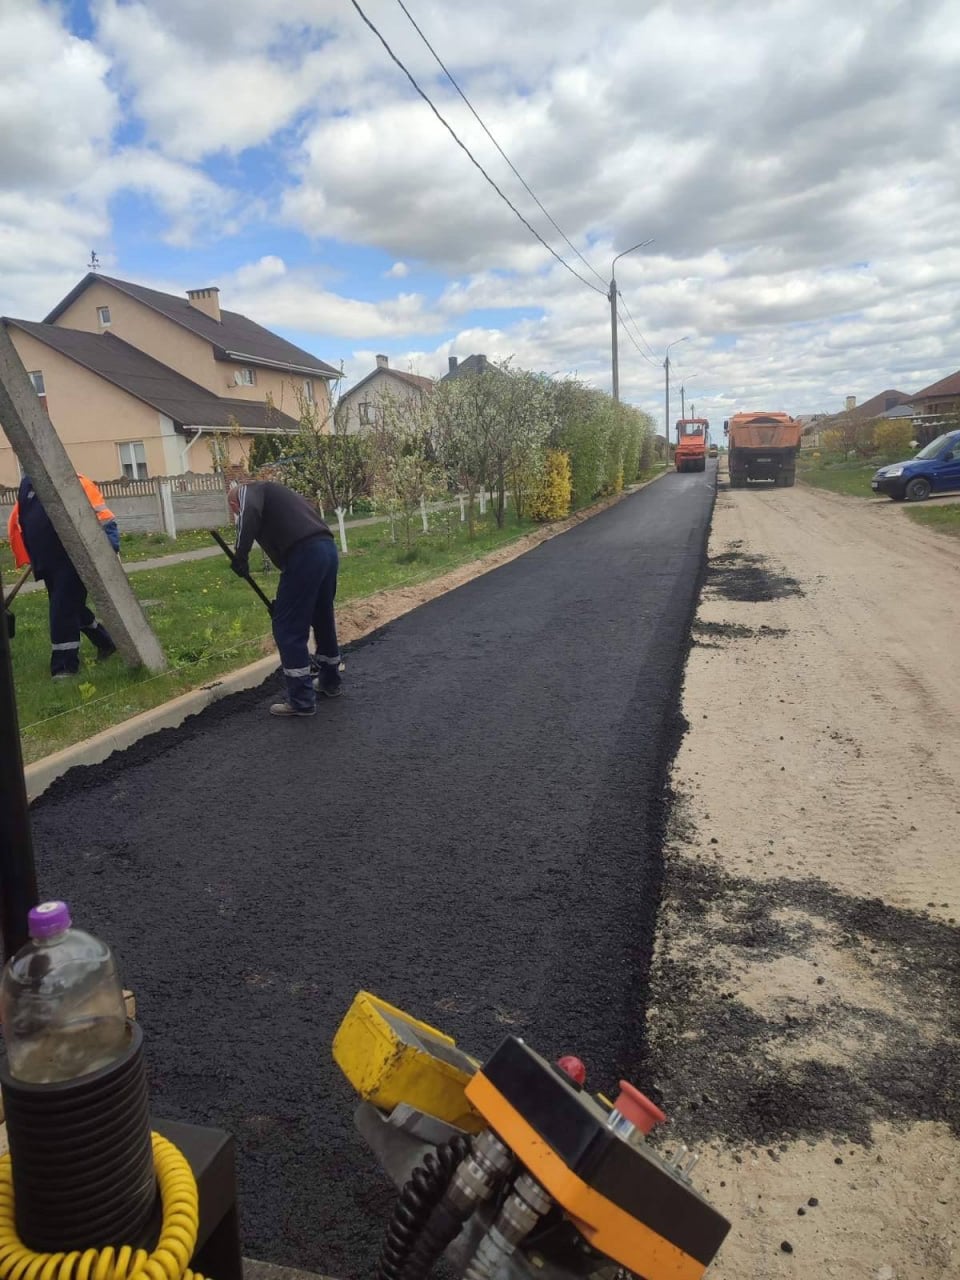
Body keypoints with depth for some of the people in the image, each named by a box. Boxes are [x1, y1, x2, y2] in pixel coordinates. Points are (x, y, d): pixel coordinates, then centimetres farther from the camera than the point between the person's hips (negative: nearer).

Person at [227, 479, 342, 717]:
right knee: (323, 619, 23)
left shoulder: (248, 491, 11)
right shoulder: (273, 492, 35)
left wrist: (240, 556, -9)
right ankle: (330, 682, 39)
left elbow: (249, 515, -16)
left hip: (305, 554, -9)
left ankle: (301, 701, 4)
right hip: (328, 548, 9)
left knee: (287, 628, 0)